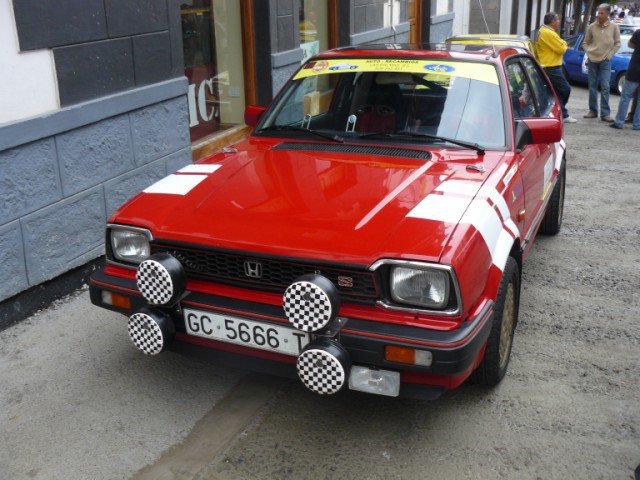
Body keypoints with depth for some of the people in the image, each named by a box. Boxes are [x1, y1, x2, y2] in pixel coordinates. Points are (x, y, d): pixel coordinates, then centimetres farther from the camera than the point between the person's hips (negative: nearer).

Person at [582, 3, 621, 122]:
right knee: (592, 87, 6)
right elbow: (585, 43, 12)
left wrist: (609, 55, -5)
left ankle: (605, 113, -6)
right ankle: (593, 111, 15)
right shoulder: (592, 27, 1)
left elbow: (617, 44, 4)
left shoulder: (614, 27, -2)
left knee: (605, 87, -7)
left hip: (605, 61, -2)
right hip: (592, 60, 2)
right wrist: (589, 53, -1)